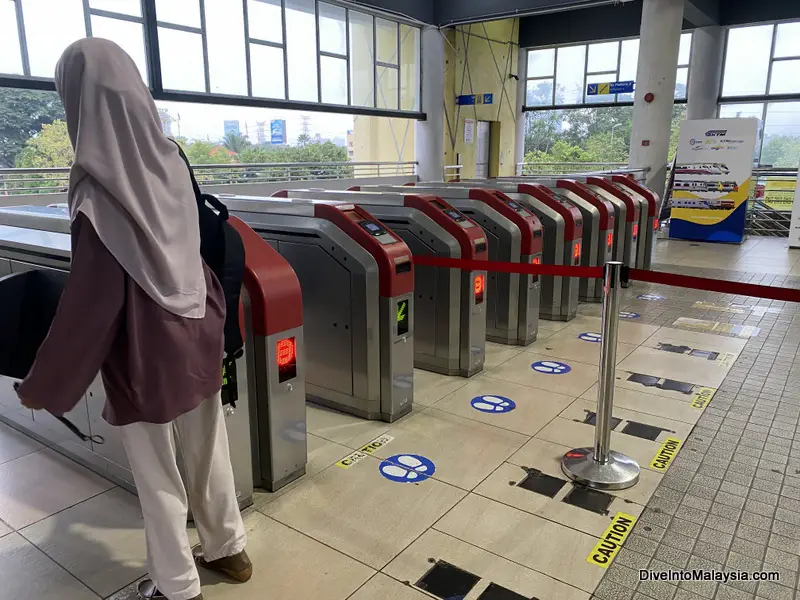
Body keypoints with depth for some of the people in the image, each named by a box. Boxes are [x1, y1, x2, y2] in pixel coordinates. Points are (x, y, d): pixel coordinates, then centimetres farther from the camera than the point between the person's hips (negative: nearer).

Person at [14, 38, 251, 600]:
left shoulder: (99, 190, -23)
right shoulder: (170, 161, -3)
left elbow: (89, 303, -20)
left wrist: (43, 386, -8)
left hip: (144, 359, -6)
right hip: (198, 339, 6)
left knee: (159, 477, 13)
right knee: (210, 452, 21)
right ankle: (228, 547, 42)